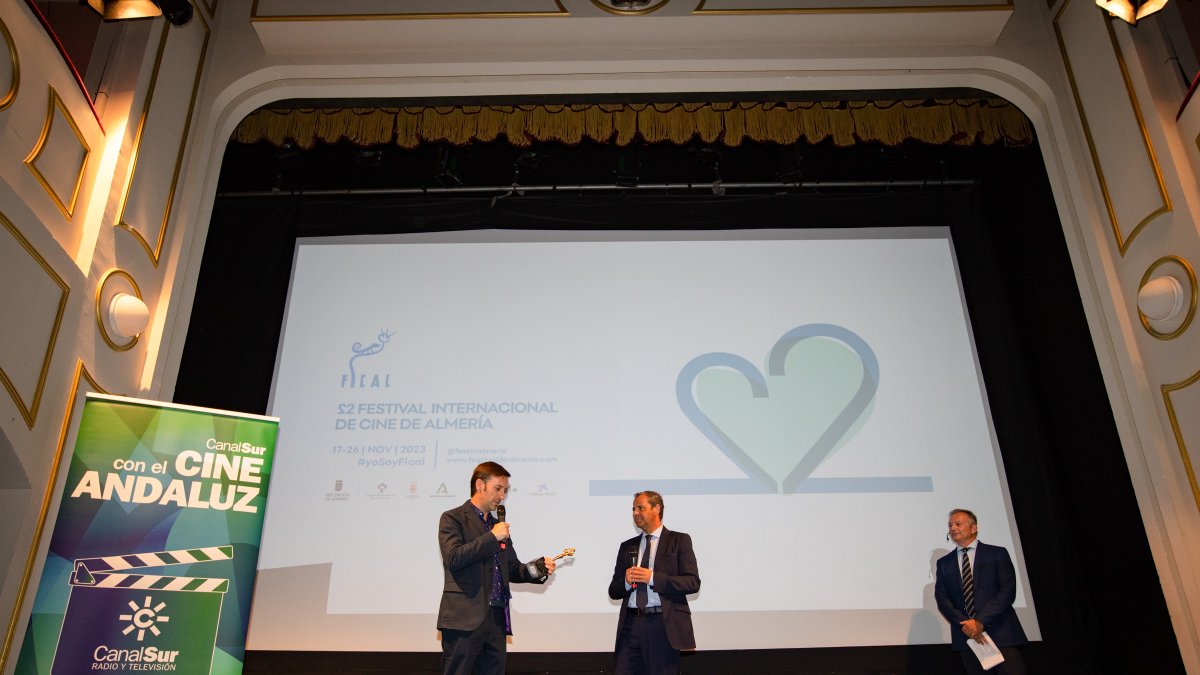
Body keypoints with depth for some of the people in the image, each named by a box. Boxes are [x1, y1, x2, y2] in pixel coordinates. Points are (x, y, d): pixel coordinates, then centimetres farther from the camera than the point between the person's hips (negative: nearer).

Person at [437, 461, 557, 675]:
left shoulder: (498, 526, 20)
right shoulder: (453, 519, 0)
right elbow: (453, 558, -16)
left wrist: (538, 569, 2)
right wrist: (492, 537, -14)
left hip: (497, 620, 6)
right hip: (465, 619, -6)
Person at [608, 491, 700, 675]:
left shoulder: (679, 541, 3)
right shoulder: (627, 546, 15)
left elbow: (693, 583, -8)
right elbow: (613, 591, 15)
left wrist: (653, 578, -17)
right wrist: (626, 582, -8)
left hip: (664, 625, -3)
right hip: (631, 624, 4)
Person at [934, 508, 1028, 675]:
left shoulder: (998, 554, 4)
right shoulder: (944, 563, 13)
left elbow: (1008, 591, -5)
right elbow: (942, 598, 5)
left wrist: (981, 621, -13)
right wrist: (965, 624, -11)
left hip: (1002, 634, -2)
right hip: (967, 636, 2)